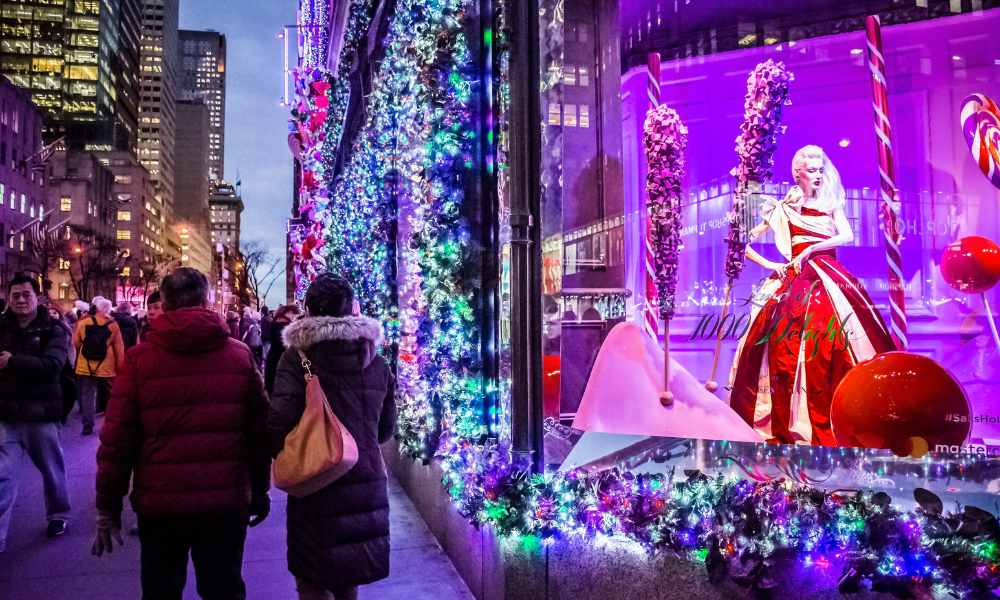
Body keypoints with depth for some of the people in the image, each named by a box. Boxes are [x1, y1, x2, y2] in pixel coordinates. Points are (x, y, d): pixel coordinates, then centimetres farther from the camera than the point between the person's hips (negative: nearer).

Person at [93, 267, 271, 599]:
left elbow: (116, 439, -5)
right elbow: (260, 431, 1)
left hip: (160, 503, 0)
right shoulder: (240, 355, -1)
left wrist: (107, 507, 4)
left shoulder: (139, 358, -4)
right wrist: (259, 491, 12)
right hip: (227, 501, 1)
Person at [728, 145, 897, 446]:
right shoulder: (782, 208, 8)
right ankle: (785, 424, -5)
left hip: (830, 282, 1)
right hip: (795, 283, -1)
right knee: (788, 350, -11)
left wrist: (809, 250, -14)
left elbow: (847, 236, -4)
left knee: (833, 348, -12)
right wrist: (769, 265, -4)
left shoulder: (831, 203, 13)